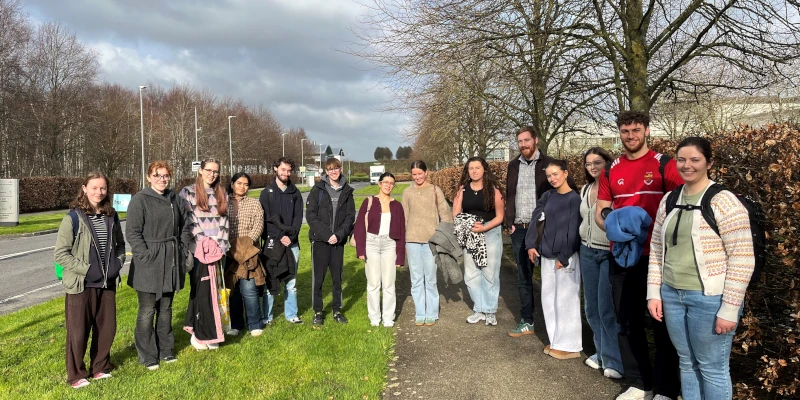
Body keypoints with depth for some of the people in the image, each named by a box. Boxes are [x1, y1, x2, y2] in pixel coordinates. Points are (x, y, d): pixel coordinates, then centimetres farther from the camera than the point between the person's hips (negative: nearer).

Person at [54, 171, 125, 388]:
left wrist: (117, 263, 0)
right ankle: (76, 375, 23)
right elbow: (60, 253, -11)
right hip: (81, 285, -4)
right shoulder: (73, 218, -11)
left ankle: (101, 367, 31)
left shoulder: (111, 216, 4)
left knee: (107, 328, 13)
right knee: (78, 332, 6)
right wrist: (85, 269, -16)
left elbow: (120, 244, 16)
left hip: (107, 283, 5)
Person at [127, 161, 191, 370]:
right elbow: (132, 232, -12)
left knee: (166, 308, 16)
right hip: (148, 265, -5)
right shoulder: (140, 200, -8)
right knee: (147, 311, 3)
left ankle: (166, 350, 27)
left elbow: (185, 227, 16)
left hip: (171, 263, 5)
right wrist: (146, 256, -16)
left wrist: (182, 250, 6)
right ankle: (148, 356, 14)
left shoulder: (175, 199, 9)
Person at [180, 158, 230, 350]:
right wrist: (204, 243, -13)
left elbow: (224, 221, 11)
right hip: (198, 251, -4)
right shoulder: (188, 192, 0)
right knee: (202, 291, -3)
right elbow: (188, 221, -7)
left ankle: (204, 331, 17)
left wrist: (221, 245, -1)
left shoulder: (222, 194, 14)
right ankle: (200, 334, 7)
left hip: (216, 251, 4)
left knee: (212, 291, 6)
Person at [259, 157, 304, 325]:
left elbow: (298, 217, 5)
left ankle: (291, 314, 19)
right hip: (272, 242, -3)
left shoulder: (295, 193, 11)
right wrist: (280, 237, -13)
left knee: (291, 282, 9)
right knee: (269, 281, -2)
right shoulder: (267, 193, 2)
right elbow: (266, 218, -4)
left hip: (292, 243, 3)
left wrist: (291, 237, -9)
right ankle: (266, 317, 8)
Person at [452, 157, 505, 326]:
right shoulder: (463, 189, 3)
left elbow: (500, 216, -6)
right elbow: (456, 215, 3)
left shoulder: (493, 189, -6)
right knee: (471, 274, 6)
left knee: (490, 273, 4)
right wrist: (466, 226, -17)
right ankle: (480, 309, 20)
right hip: (470, 236, 3)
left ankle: (490, 311, 17)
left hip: (490, 233, -3)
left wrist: (484, 227, -19)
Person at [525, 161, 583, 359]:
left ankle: (569, 345, 11)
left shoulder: (574, 199, -9)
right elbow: (536, 219, 7)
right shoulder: (547, 196, 8)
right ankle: (556, 340, 23)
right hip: (547, 255, 6)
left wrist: (564, 257, -15)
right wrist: (531, 244, -4)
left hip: (566, 257, -6)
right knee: (548, 298, 11)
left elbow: (573, 231, -13)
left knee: (566, 300, 0)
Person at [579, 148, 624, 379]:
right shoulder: (585, 189, 9)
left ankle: (613, 360, 9)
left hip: (611, 253, -7)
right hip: (587, 251, 7)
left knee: (607, 307, -3)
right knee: (592, 307, 12)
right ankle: (601, 353, 26)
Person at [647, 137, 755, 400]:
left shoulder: (724, 202, -12)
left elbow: (742, 260, -14)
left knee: (712, 368, 8)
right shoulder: (670, 200, 6)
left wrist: (729, 309, -15)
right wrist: (653, 293, 7)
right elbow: (656, 249, 11)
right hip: (672, 294, 6)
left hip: (709, 298, -5)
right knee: (687, 363, 17)